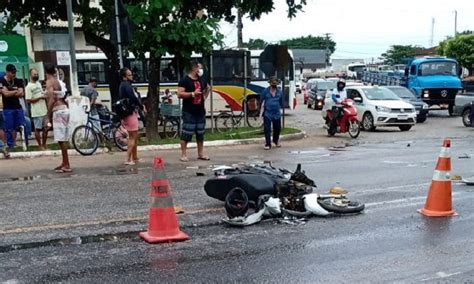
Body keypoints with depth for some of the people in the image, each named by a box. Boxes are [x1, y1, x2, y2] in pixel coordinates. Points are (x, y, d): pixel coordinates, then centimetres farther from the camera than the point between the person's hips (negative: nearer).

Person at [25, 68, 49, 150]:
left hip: (44, 111, 7)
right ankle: (40, 145, 13)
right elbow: (29, 100, -15)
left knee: (46, 129, 10)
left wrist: (45, 95, 2)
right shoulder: (28, 87, -10)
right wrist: (40, 97, -17)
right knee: (38, 129, 2)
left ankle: (44, 144, 21)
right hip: (37, 112, -7)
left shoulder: (39, 83, 13)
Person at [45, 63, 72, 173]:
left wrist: (47, 117, -17)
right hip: (64, 109, 9)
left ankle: (67, 166, -6)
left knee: (61, 139, -7)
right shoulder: (57, 81, 17)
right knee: (63, 139, 15)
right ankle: (64, 163, 22)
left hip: (58, 111, -9)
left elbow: (52, 100, -18)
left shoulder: (49, 82, -8)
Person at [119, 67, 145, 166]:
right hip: (130, 113, -10)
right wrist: (142, 107, -11)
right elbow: (133, 98, -24)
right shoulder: (126, 85, -15)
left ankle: (135, 158, 26)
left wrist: (140, 105, 8)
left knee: (135, 136, 17)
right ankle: (128, 160, -6)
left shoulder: (124, 85, 17)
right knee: (132, 137, -6)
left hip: (130, 113, 10)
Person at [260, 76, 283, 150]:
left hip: (277, 114, 3)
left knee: (277, 128, 13)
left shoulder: (280, 92, 3)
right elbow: (261, 100, 5)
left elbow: (281, 102, 15)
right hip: (267, 113, -3)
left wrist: (280, 108, 17)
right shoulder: (265, 91, -4)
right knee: (267, 129, -5)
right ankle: (268, 144, 1)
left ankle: (276, 141, 39)